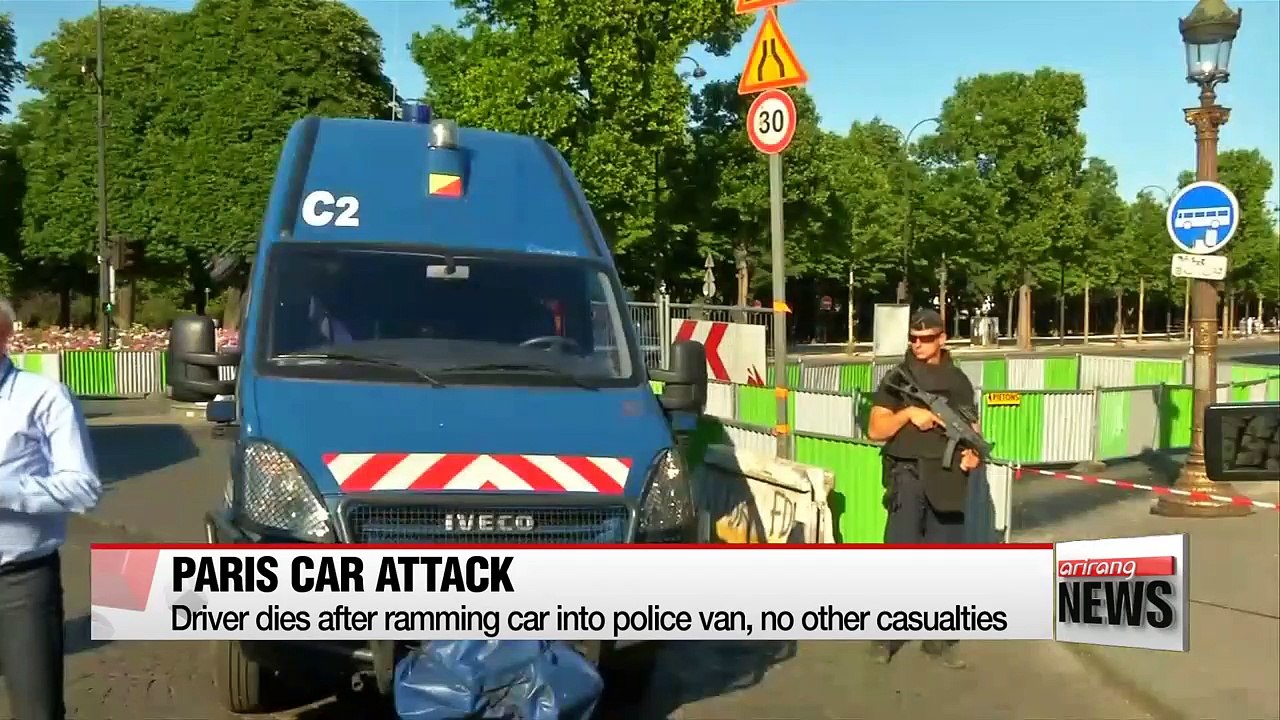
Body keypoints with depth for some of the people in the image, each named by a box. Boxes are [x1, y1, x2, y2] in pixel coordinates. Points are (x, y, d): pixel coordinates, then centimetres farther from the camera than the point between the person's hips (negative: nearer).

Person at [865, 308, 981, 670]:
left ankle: (936, 637, 19)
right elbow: (875, 430, -4)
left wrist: (973, 452, -3)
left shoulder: (959, 381, 11)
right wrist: (908, 413, -18)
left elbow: (972, 427, 17)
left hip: (948, 480, 4)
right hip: (908, 474, -4)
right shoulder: (897, 380, 0)